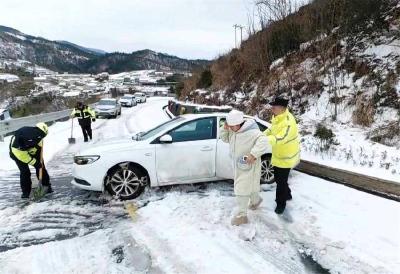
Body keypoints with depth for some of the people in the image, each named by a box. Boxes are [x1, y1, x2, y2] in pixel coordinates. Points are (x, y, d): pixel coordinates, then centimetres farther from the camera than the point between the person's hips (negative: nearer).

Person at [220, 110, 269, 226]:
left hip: (248, 166, -8)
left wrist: (253, 154, -45)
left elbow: (263, 141, -38)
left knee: (242, 189, -2)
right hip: (238, 165, 8)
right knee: (249, 185, 27)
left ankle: (241, 215, 12)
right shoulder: (232, 130, -2)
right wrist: (224, 129, -13)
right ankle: (256, 200, 53)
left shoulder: (251, 132, -28)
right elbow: (224, 138, 7)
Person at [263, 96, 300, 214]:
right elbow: (272, 129, 13)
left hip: (286, 157, -9)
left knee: (281, 180, 2)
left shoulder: (288, 122, -32)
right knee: (278, 177, 24)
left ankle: (281, 203, 22)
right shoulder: (277, 117, -2)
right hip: (278, 155, 9)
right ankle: (287, 194, 47)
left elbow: (280, 139, -41)